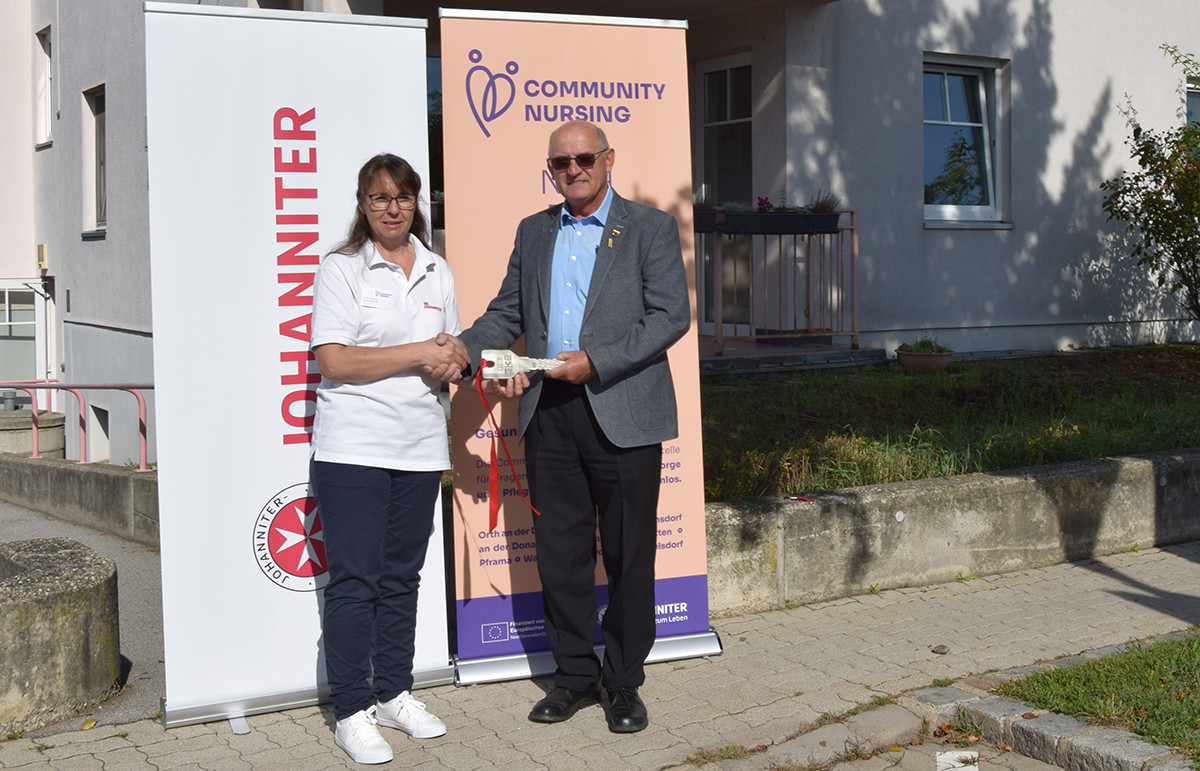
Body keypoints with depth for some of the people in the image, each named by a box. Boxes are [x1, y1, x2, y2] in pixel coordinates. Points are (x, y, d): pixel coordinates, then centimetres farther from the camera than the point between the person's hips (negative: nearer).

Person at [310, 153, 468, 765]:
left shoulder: (436, 271, 15)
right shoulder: (341, 270, -3)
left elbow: (452, 352, 23)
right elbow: (334, 360, -13)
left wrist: (453, 362, -2)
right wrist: (421, 354, -14)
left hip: (420, 445, 5)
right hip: (353, 449, -5)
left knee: (402, 576, 12)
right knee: (354, 578, -4)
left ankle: (394, 693, 23)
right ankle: (351, 712, 4)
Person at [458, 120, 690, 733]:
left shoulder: (650, 228, 1)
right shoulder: (532, 232, 16)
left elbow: (672, 315, -8)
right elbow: (507, 312, 17)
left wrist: (596, 361, -17)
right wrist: (463, 349, -3)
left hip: (622, 415, -4)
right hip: (548, 413, 4)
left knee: (628, 555, 4)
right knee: (560, 551, 9)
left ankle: (624, 681, 18)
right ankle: (575, 675, 23)